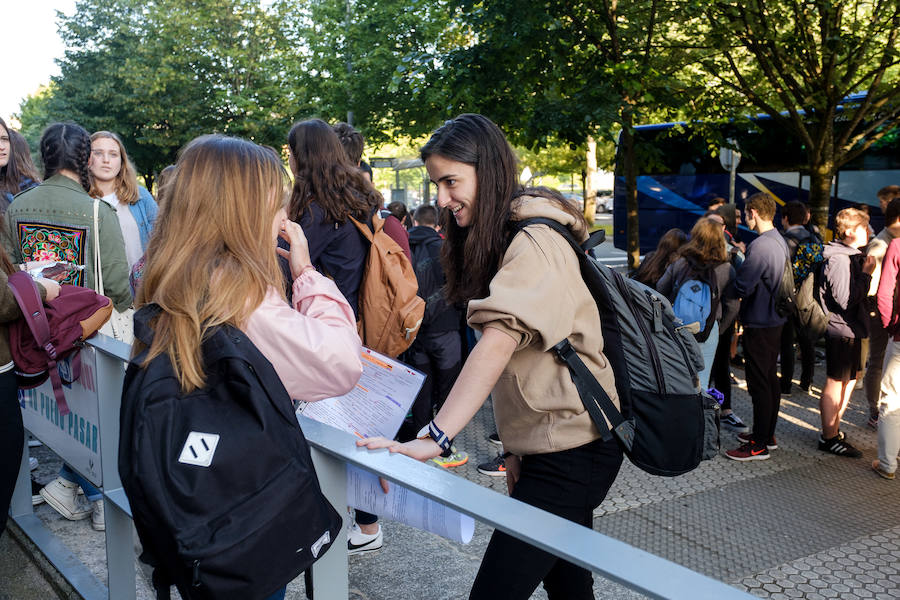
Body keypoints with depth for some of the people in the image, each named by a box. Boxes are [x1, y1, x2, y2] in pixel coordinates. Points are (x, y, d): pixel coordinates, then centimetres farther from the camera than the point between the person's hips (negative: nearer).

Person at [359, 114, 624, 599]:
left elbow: (498, 342, -32)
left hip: (571, 448, -10)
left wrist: (435, 436, -39)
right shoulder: (505, 240, 15)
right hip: (550, 445, 10)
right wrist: (520, 448, 10)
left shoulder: (535, 242, -17)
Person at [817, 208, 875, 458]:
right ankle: (829, 437, 6)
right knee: (835, 383, -2)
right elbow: (846, 299, -24)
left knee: (849, 381, 17)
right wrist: (866, 274, -18)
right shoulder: (839, 259, -17)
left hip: (850, 328, 10)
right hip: (840, 329, -10)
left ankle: (833, 429, 28)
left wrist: (865, 273, 6)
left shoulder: (852, 256, 15)